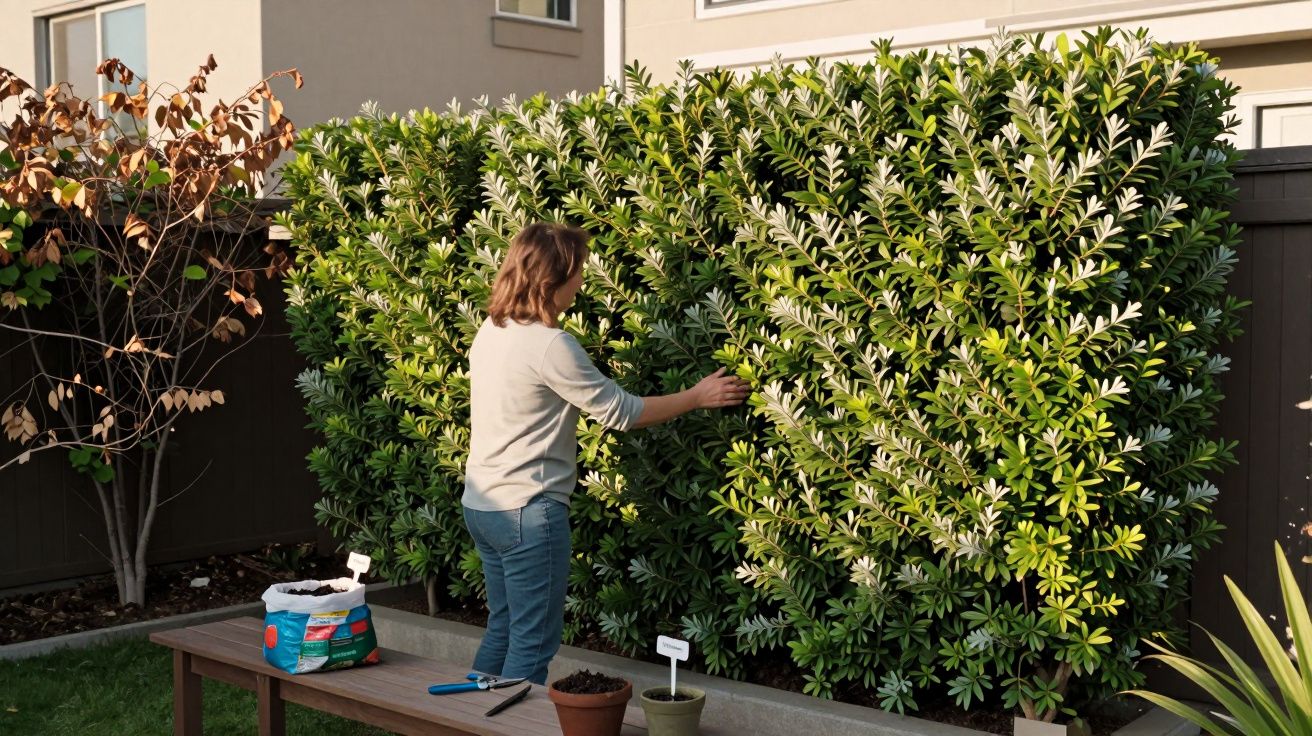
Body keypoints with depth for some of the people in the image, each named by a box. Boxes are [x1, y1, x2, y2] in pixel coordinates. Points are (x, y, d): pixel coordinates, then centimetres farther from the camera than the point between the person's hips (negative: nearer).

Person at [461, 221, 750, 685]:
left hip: (481, 504, 9)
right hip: (527, 511, -9)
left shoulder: (491, 332, 8)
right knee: (533, 644, 0)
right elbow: (620, 413, -12)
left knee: (503, 630, 19)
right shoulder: (550, 345, -19)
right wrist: (697, 397, -1)